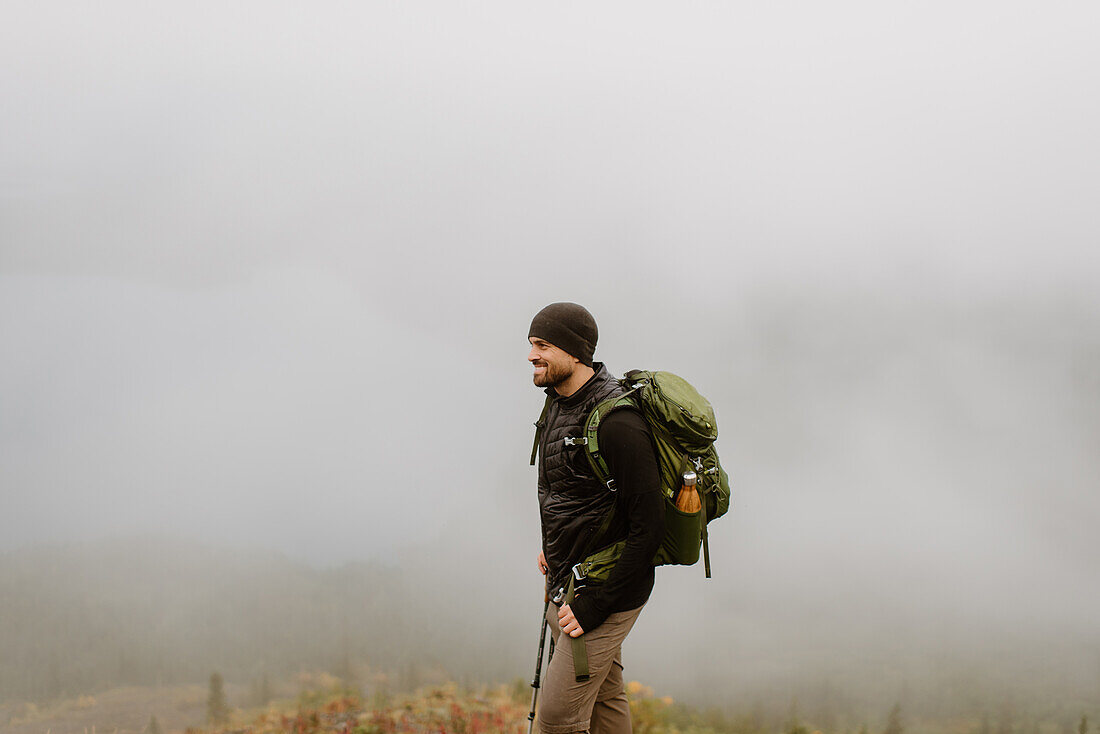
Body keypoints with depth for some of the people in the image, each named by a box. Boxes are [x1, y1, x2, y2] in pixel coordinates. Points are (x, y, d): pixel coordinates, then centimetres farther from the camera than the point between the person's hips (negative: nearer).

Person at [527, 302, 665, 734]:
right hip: (565, 584, 9)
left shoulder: (618, 423, -24)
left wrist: (594, 607, -24)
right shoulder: (558, 403, 6)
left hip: (607, 590, -9)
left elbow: (648, 528, -25)